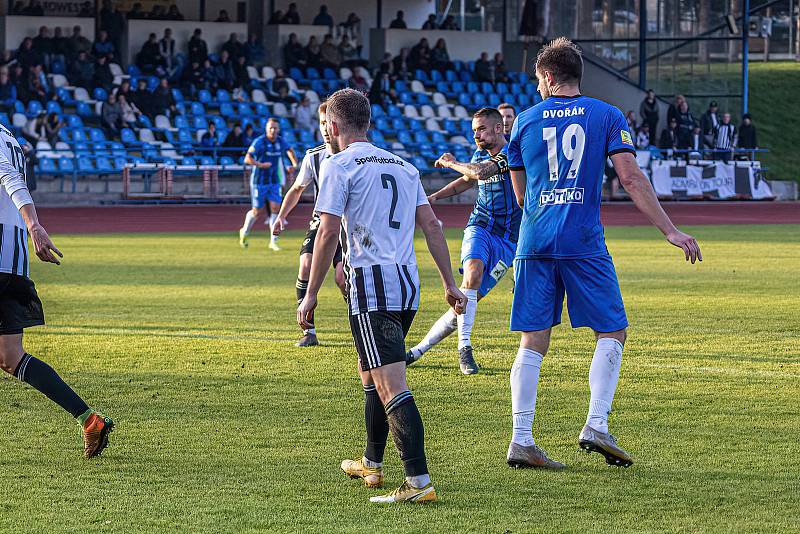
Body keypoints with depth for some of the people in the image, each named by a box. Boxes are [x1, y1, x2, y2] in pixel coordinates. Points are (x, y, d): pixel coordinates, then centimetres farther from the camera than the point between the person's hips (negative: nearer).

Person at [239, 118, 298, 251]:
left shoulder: (281, 142, 2)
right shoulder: (259, 142, -14)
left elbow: (289, 150, 26)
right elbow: (247, 159, -18)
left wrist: (294, 164, 14)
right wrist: (261, 165, -30)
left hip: (274, 182, 4)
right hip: (259, 182, -4)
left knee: (275, 208, -8)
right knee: (258, 211, 1)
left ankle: (273, 241, -2)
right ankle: (244, 232, 29)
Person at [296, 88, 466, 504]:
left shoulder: (338, 166, -3)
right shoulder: (403, 166, 18)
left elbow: (327, 234, -10)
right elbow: (431, 225, 13)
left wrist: (310, 297, -7)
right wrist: (450, 284, 14)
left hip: (371, 285, -8)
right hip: (408, 284, 8)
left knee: (391, 387, -13)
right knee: (371, 374, 25)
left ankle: (419, 482, -23)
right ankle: (371, 465, 36)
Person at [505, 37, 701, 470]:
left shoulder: (525, 121, 10)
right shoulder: (606, 116, 4)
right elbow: (631, 179, -5)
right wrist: (669, 229, -3)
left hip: (534, 243, 3)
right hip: (584, 243, -3)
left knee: (533, 342, 4)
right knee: (612, 332, 8)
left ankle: (521, 441, -2)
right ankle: (596, 425, -7)